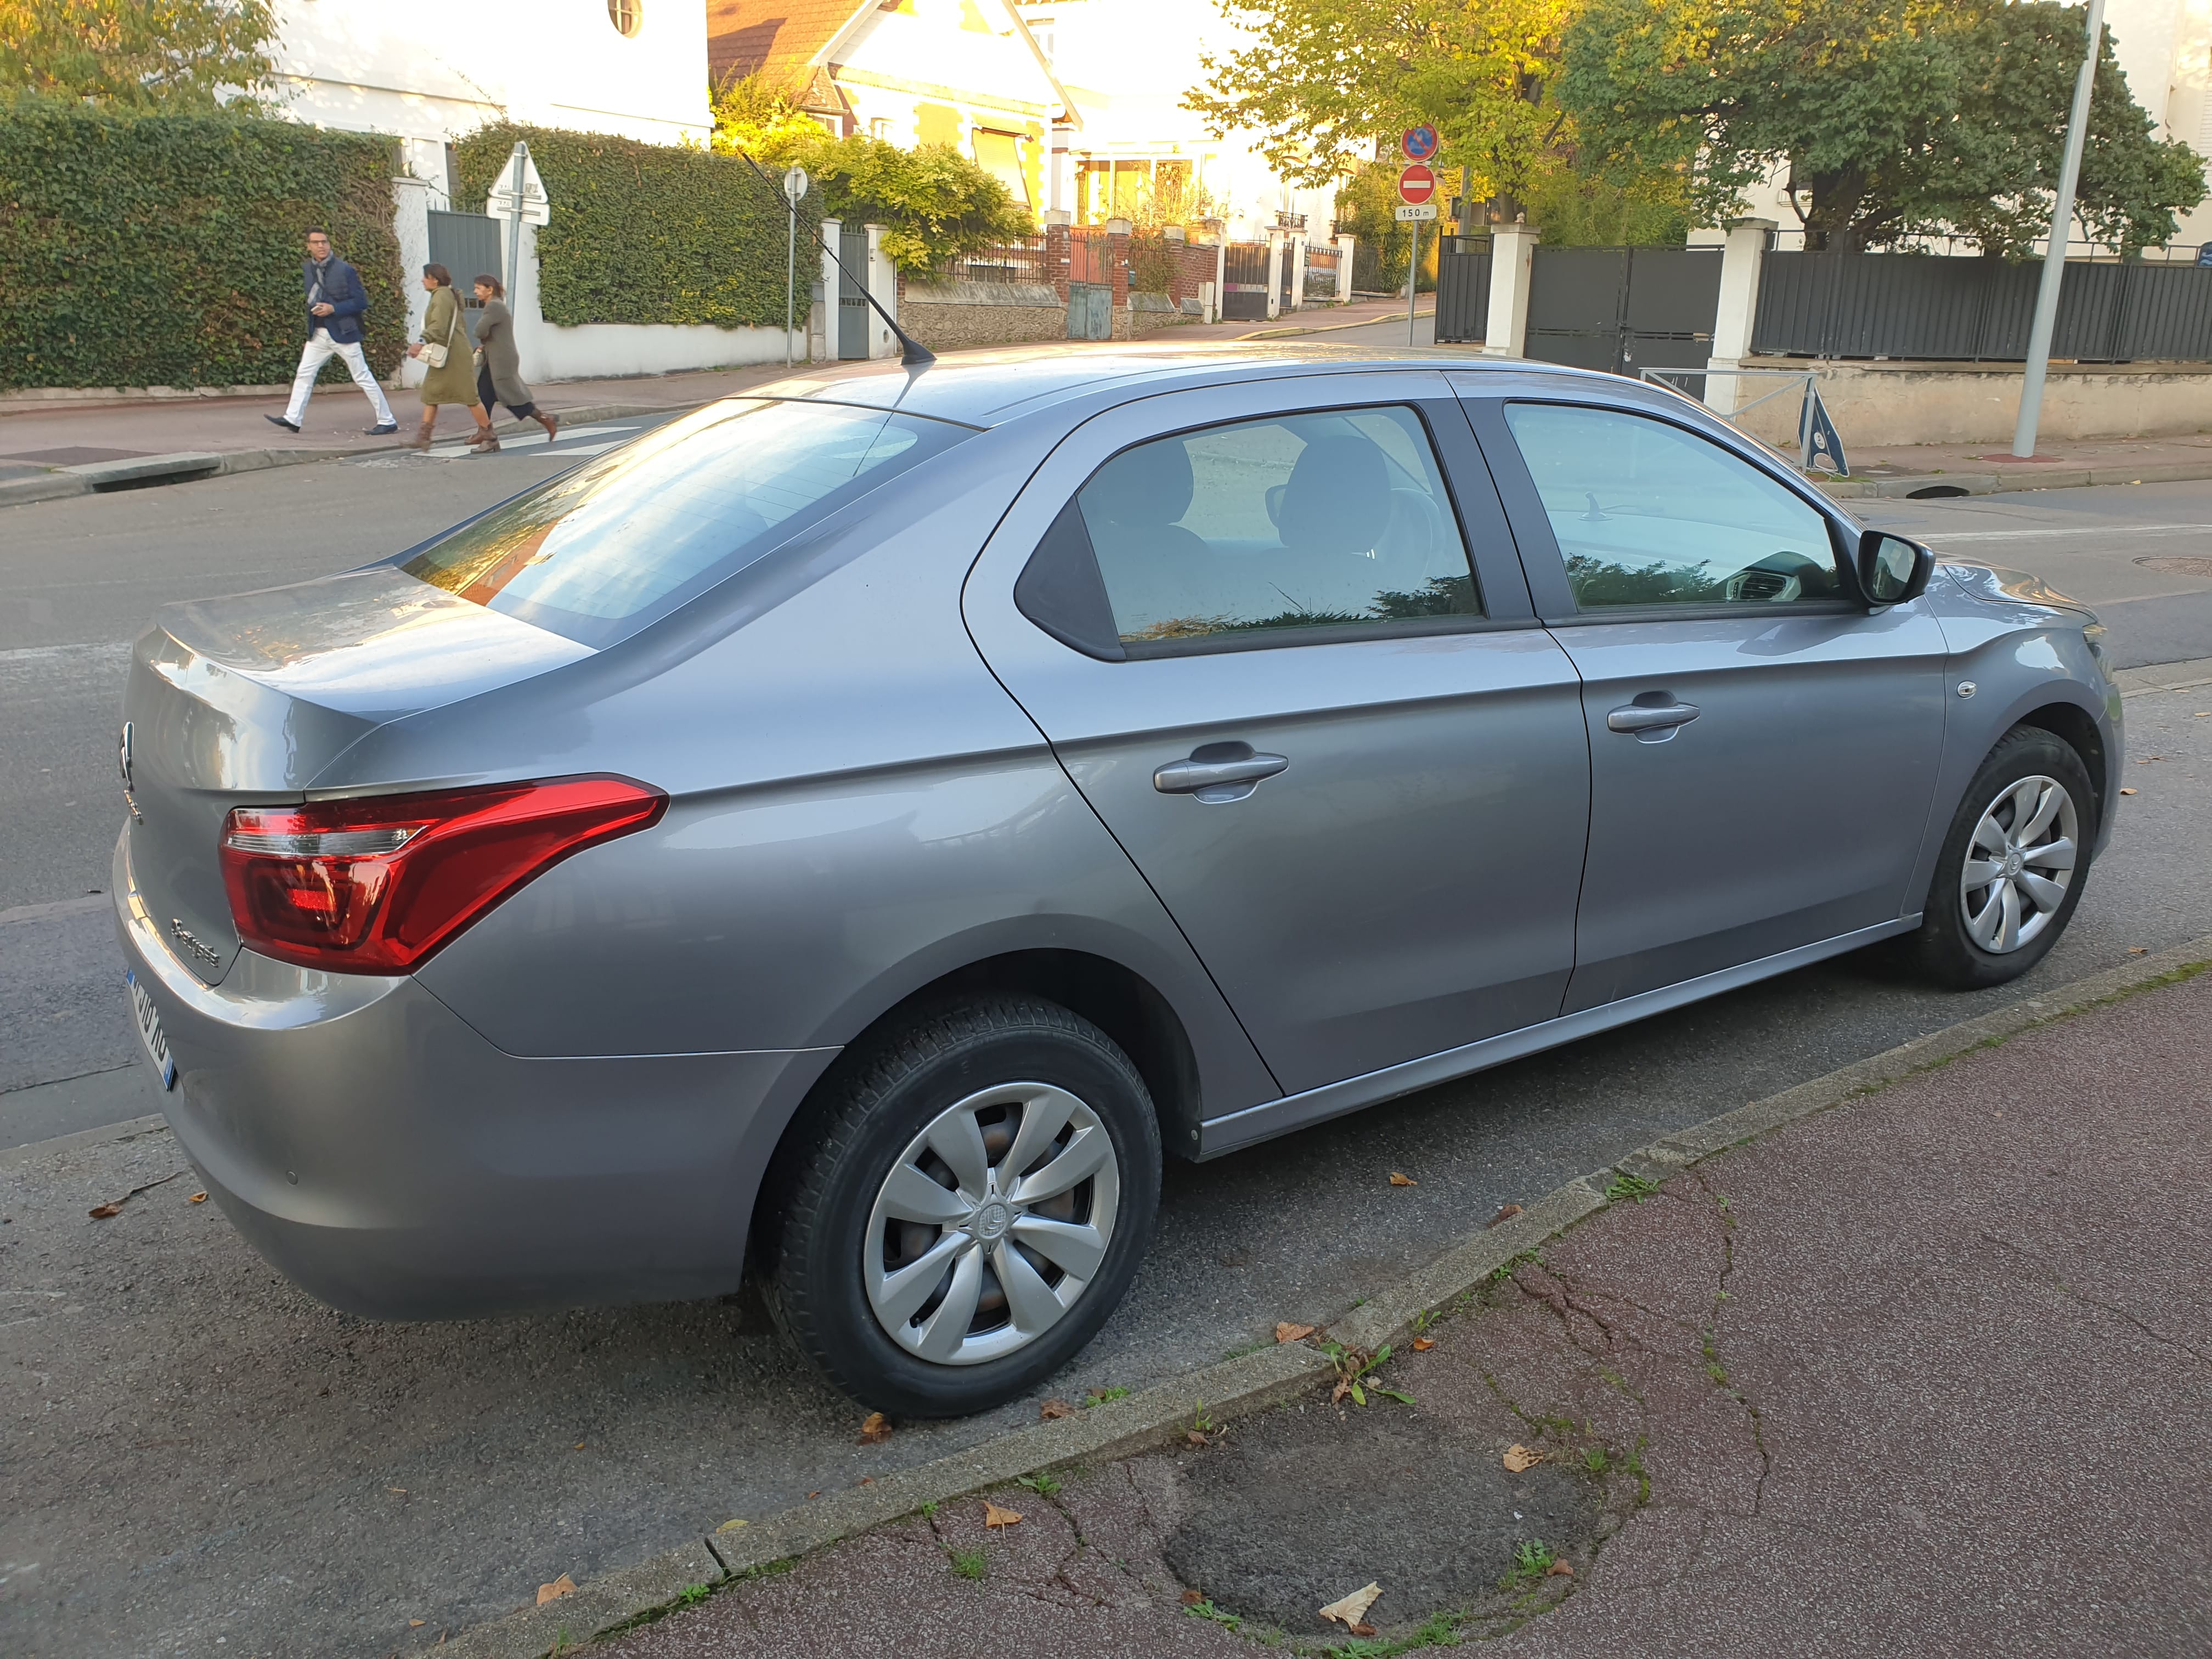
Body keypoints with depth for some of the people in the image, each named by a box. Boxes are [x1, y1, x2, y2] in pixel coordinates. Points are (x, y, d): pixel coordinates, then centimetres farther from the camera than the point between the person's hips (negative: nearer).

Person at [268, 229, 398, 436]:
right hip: (318, 333, 6)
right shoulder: (307, 269, 6)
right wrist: (314, 309, 5)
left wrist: (334, 309, -19)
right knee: (304, 374, 6)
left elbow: (362, 302, -12)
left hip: (343, 332, -6)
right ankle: (292, 419, 11)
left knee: (363, 377, -2)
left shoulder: (345, 270, -12)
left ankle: (387, 421, 4)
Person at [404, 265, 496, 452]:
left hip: (453, 354, -11)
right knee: (431, 393, 8)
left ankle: (489, 436, -1)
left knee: (468, 395, -7)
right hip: (444, 354, 11)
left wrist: (422, 343, -38)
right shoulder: (444, 294, 17)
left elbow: (438, 326, -28)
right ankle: (424, 437, 8)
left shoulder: (442, 296, -14)